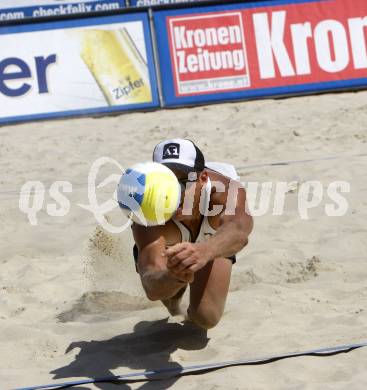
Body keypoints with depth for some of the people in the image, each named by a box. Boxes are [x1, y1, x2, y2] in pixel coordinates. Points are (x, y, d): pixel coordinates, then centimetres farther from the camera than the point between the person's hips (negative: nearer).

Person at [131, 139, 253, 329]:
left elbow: (239, 231, -70)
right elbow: (151, 288, -58)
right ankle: (173, 304, 21)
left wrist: (204, 251, -91)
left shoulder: (225, 190, -47)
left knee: (206, 318, -12)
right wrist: (175, 277, -82)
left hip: (212, 242, -1)